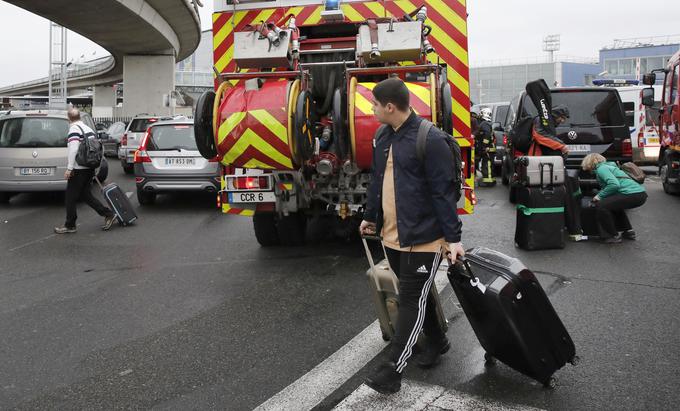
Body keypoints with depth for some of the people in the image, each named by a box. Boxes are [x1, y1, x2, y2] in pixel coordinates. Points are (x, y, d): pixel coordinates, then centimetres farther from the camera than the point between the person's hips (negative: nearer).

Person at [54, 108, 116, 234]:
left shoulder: (74, 129, -12)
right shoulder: (89, 129, 14)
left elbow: (73, 150, -22)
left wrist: (69, 169, -22)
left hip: (78, 169, -8)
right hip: (90, 168, 8)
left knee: (71, 197, 3)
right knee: (86, 195, 15)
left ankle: (70, 225, 10)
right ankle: (108, 214, 9)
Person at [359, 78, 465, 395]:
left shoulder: (430, 139, -16)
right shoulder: (383, 136, 8)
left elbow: (443, 192, -16)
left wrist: (453, 237, -16)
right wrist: (370, 216, 26)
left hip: (423, 238, -8)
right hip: (392, 235, 8)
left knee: (411, 301, 0)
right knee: (415, 294, 19)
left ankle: (392, 370, 6)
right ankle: (437, 340, 39)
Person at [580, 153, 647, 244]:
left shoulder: (601, 168, -2)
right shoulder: (607, 166, 28)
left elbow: (614, 184, -18)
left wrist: (599, 196, -7)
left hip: (633, 194, -11)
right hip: (640, 194, 11)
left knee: (600, 206, -12)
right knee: (614, 204, 34)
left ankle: (613, 236, -2)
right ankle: (628, 231, 33)